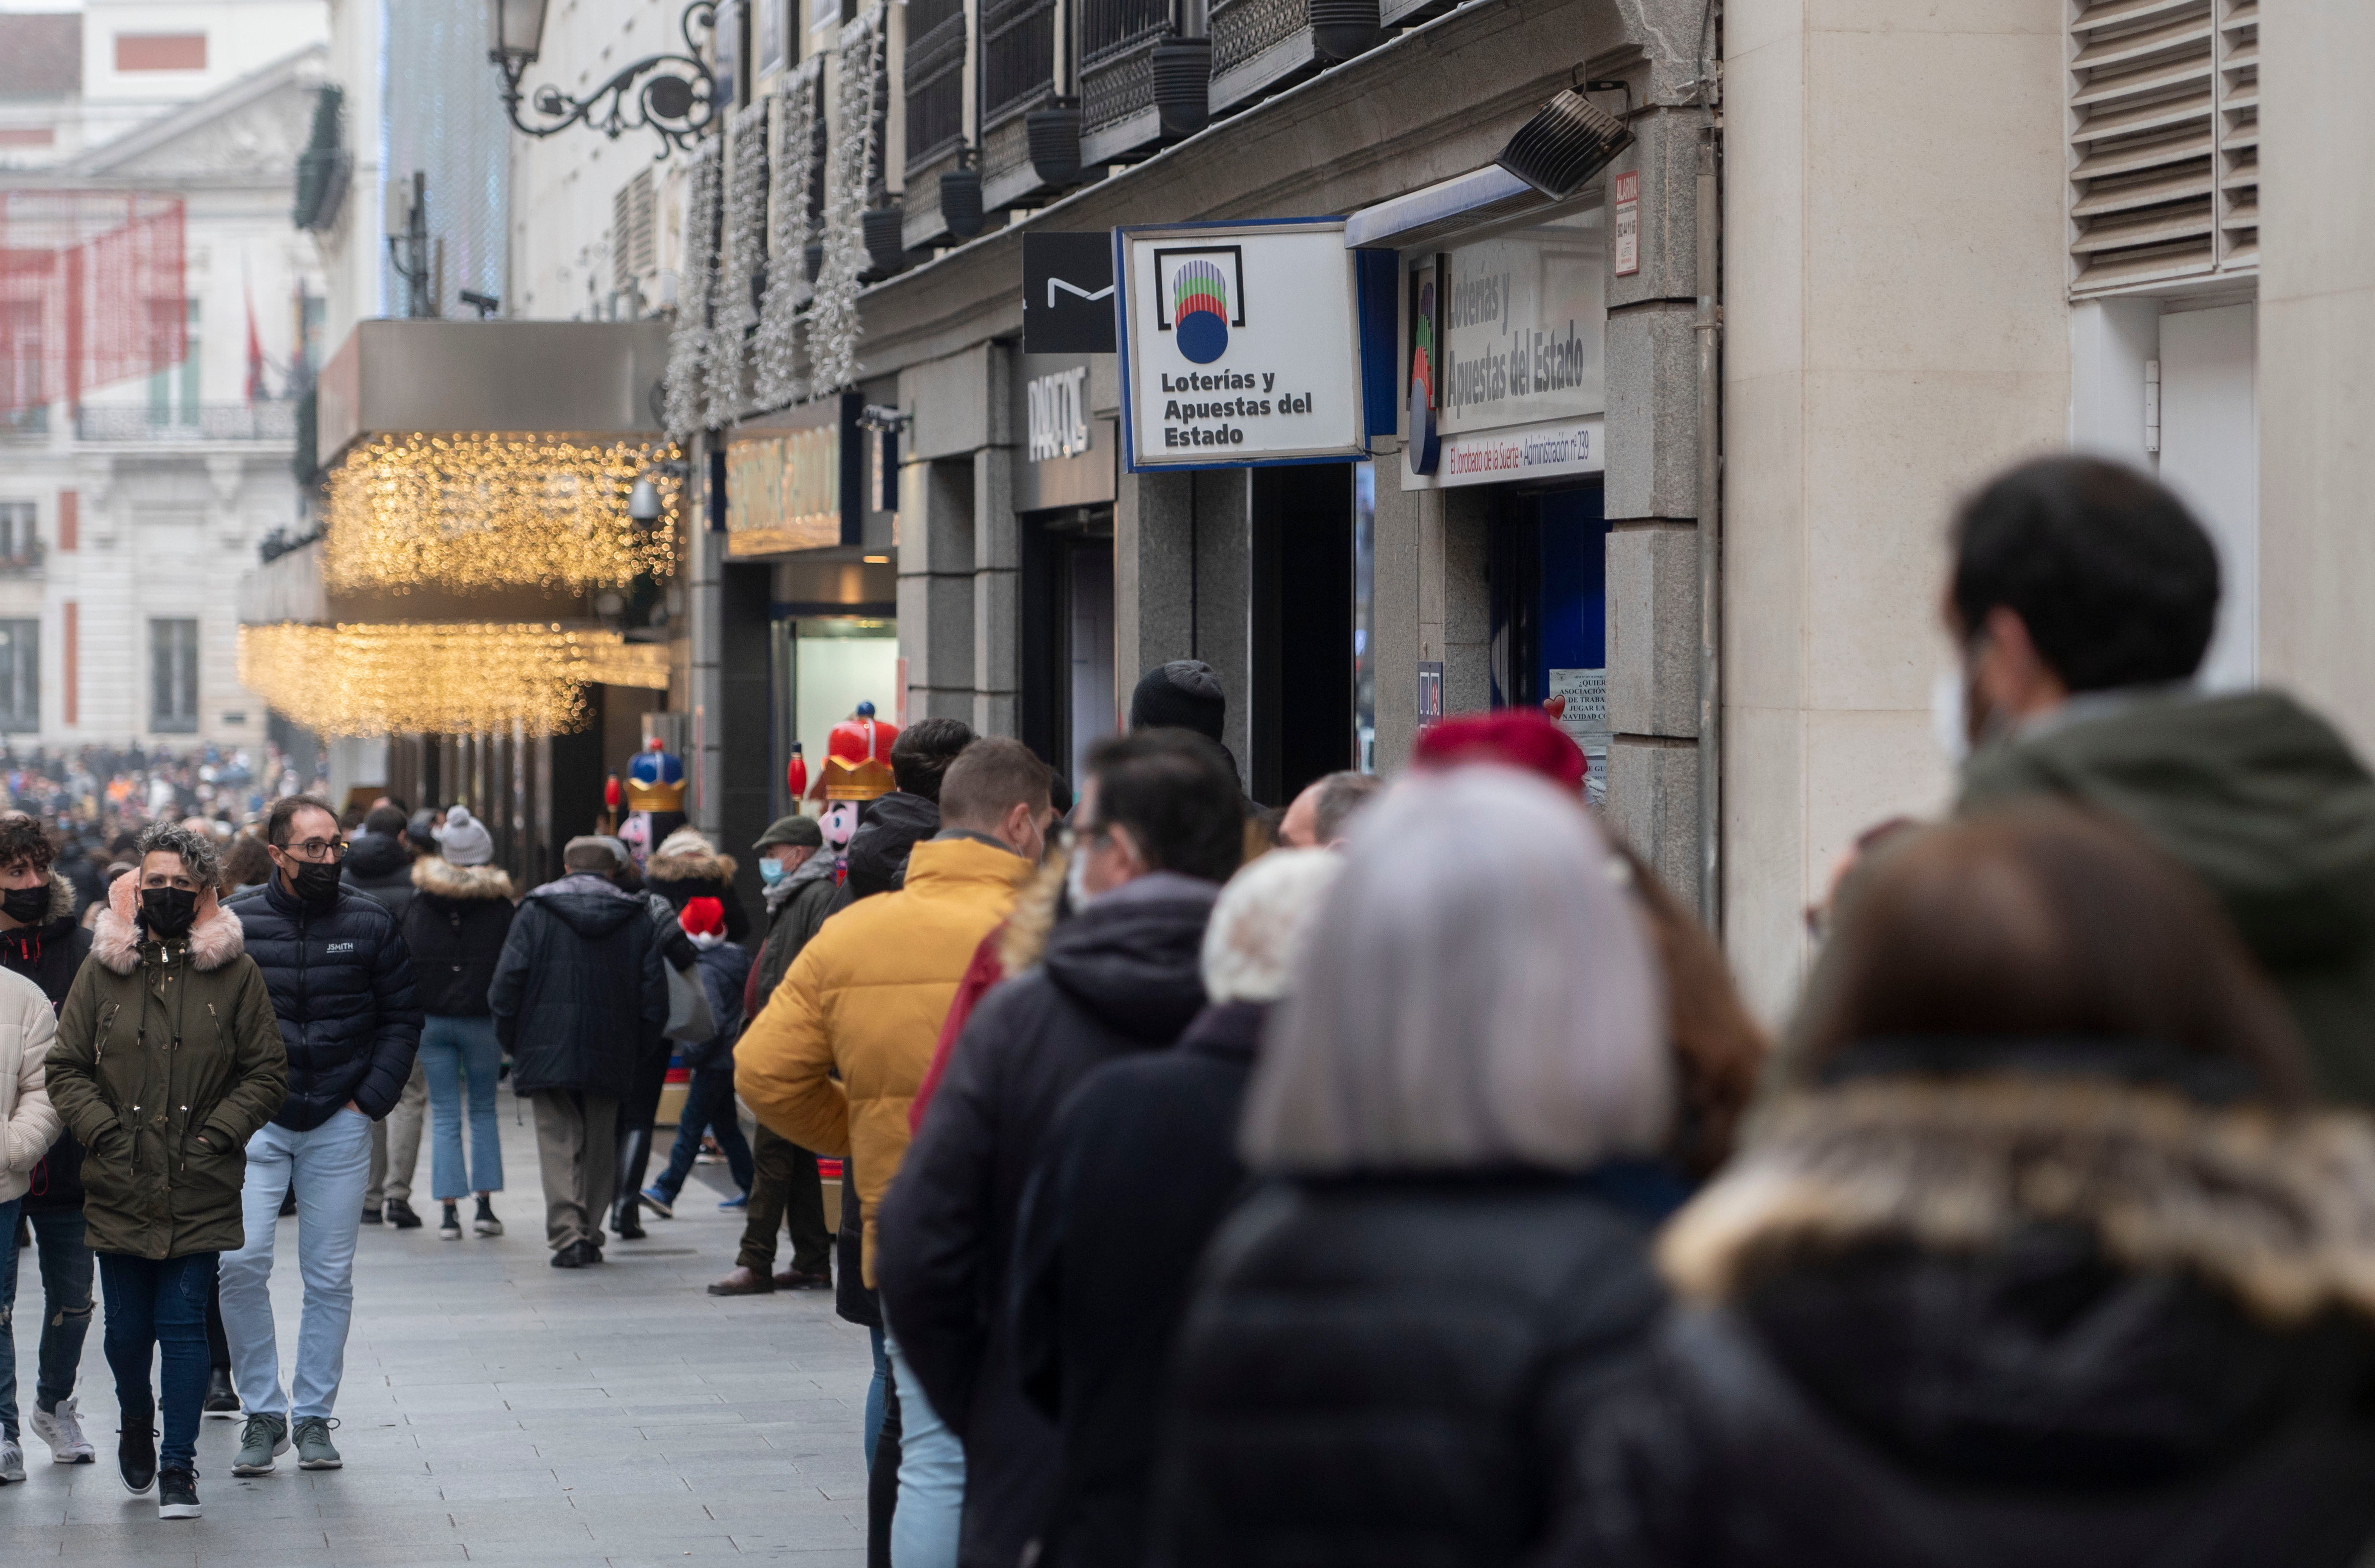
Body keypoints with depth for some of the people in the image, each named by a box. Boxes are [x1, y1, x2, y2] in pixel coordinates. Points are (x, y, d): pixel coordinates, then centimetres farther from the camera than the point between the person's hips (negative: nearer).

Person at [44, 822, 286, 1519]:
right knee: (127, 1327, 8)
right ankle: (136, 1425, 36)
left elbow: (267, 1072, 4)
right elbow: (66, 1068, 7)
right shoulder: (104, 968, 5)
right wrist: (104, 1130, -6)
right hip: (120, 1187, 2)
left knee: (183, 1324, -4)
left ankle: (178, 1466, 3)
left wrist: (217, 1135, -6)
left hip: (200, 1191, -2)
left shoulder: (235, 972, 2)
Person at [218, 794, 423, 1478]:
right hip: (254, 1121, -1)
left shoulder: (370, 922, 1)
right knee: (240, 1263, -13)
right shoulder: (234, 924, -1)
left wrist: (371, 1098, -1)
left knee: (331, 1278, 4)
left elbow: (402, 1017, 8)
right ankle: (262, 1413, 0)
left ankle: (314, 1416, 14)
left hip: (340, 1122, 1)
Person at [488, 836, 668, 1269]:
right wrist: (638, 1050, 14)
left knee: (558, 1143, 0)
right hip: (610, 1055, 2)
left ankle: (567, 1234, -12)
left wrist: (512, 1041, 7)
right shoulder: (639, 919, 6)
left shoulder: (535, 912, 0)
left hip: (547, 1053, -2)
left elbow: (507, 983, -4)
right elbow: (653, 994, 5)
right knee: (600, 1145, 14)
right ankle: (591, 1233, 17)